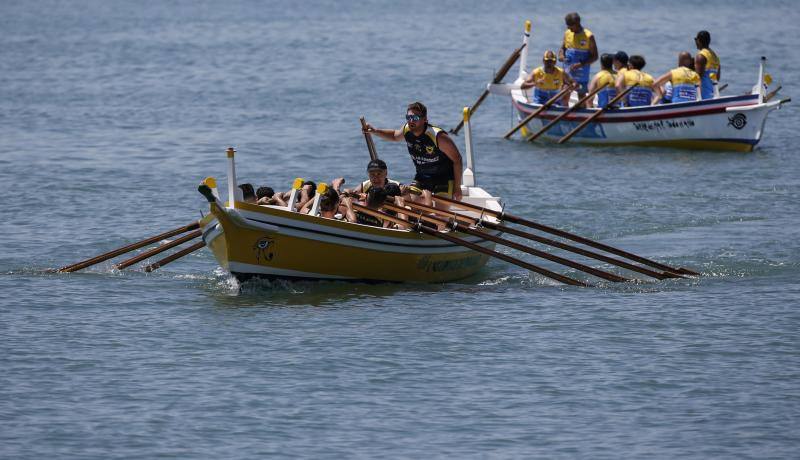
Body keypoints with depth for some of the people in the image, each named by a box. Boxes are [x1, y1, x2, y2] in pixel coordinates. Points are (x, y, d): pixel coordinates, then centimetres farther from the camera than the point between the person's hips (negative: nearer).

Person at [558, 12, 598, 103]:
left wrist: (580, 64, -21)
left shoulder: (588, 36, -11)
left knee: (581, 95, 3)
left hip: (581, 71, -4)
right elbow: (562, 48, 18)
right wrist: (561, 55, -7)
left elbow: (594, 56, -9)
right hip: (568, 71, 4)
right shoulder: (567, 33, 4)